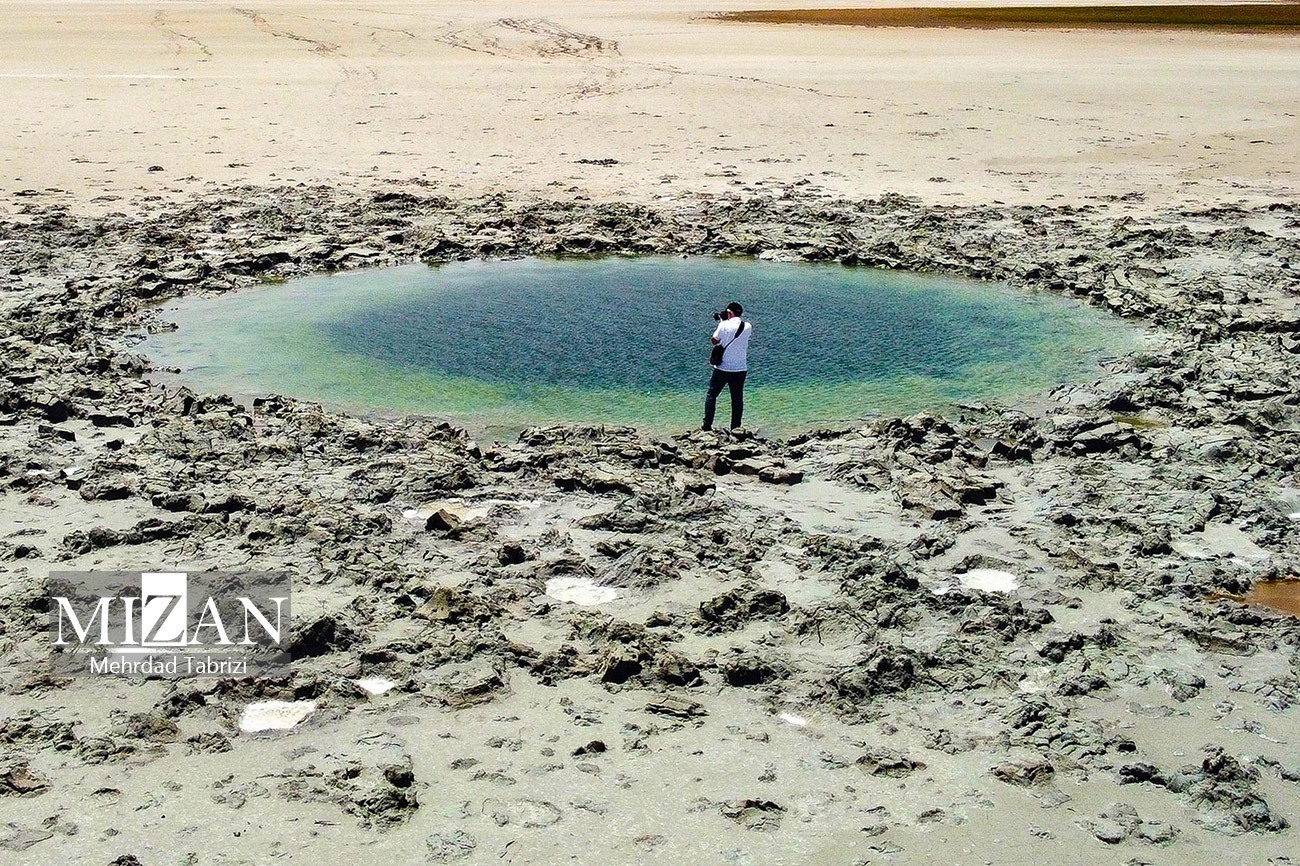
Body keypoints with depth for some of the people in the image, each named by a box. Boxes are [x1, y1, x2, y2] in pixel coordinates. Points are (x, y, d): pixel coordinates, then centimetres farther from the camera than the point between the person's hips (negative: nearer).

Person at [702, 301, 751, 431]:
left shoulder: (724, 325, -13)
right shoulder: (748, 327, -2)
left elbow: (714, 341, 1)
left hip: (722, 368, -3)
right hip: (740, 369, 3)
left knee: (711, 395, 10)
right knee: (737, 399, 9)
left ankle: (707, 425, 7)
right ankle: (735, 428, 10)